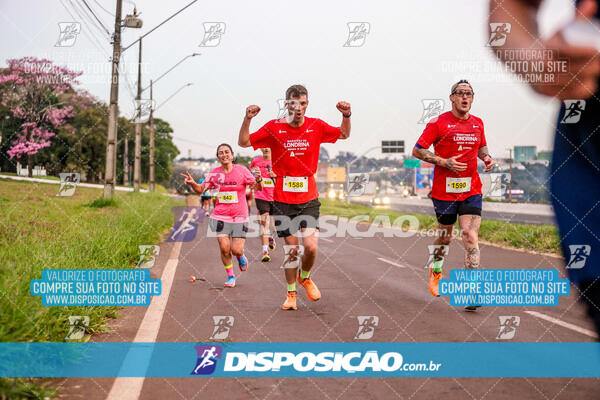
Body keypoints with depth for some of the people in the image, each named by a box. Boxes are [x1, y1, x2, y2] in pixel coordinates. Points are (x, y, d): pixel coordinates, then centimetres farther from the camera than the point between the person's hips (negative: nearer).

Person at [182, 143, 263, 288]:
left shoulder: (242, 170, -4)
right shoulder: (215, 173, 2)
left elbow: (258, 188, -4)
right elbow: (201, 189, 10)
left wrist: (258, 181, -27)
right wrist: (192, 183, -11)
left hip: (239, 217, -1)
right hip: (220, 217, 1)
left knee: (236, 250, -8)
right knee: (224, 248, -11)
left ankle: (241, 257, 31)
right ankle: (230, 276, 13)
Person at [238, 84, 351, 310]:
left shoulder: (316, 126, 1)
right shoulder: (274, 128, -3)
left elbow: (344, 134, 18)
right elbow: (244, 142, 0)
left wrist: (346, 116, -2)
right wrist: (247, 119, -16)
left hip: (308, 198, 1)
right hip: (283, 199, -1)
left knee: (311, 246, -11)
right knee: (292, 248, 2)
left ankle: (305, 277, 22)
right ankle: (291, 293, 23)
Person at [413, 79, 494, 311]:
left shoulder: (478, 123, 10)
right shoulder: (439, 123, -5)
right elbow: (417, 151, -6)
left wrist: (487, 157, 4)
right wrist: (444, 162, -17)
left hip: (471, 190, 3)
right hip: (444, 190, -3)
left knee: (471, 237, -11)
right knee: (444, 237, 10)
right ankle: (435, 270, 41)